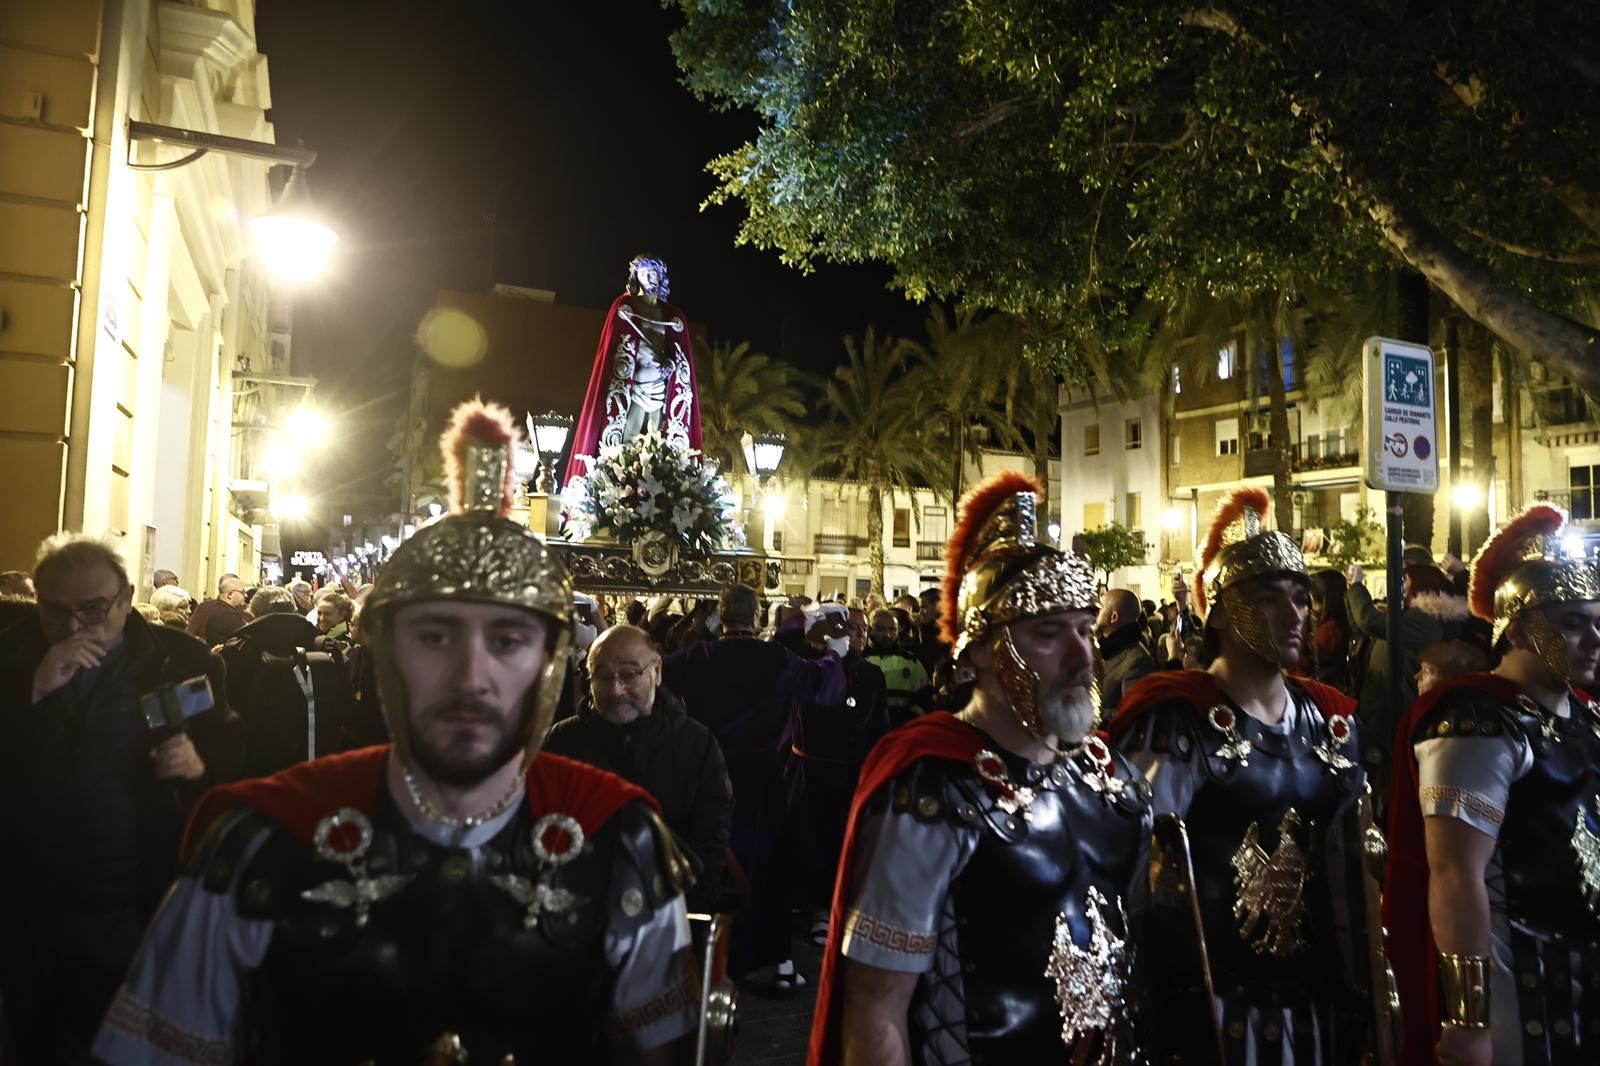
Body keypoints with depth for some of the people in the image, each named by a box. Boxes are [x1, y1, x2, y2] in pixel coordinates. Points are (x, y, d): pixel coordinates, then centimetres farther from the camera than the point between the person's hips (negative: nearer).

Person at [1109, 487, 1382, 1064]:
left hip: (1317, 996, 6)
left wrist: (1361, 985, 13)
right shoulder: (1177, 720, -13)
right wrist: (1181, 999, -12)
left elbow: (1347, 868, 13)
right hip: (1215, 1000, -6)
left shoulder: (1330, 720, 6)